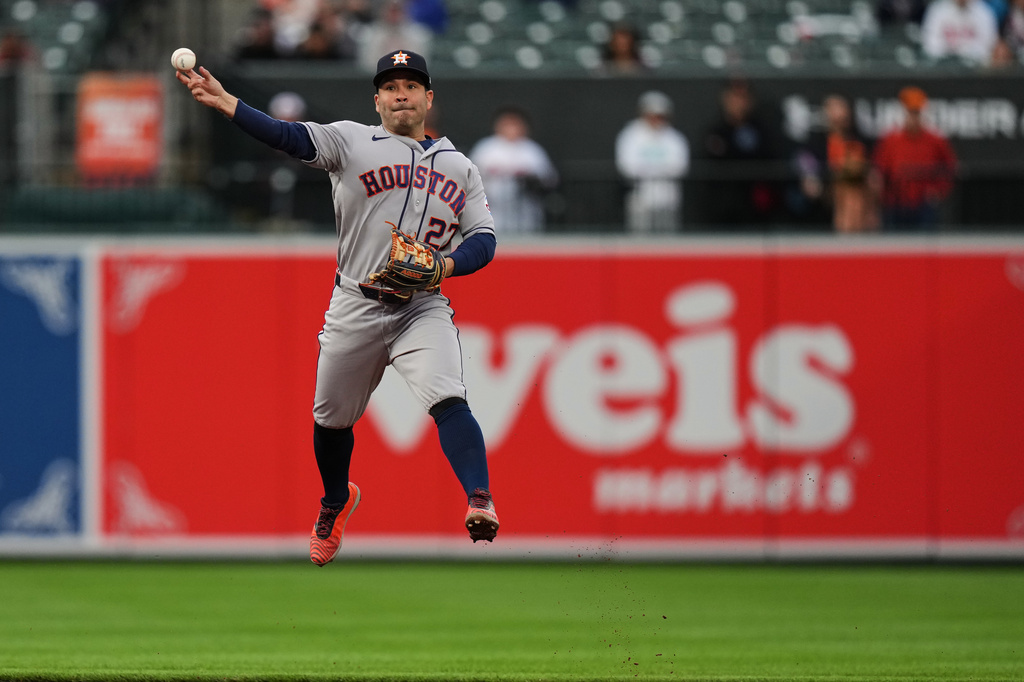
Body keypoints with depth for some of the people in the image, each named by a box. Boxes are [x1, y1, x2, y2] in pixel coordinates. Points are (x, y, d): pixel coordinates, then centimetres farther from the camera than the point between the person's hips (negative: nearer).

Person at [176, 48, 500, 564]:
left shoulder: (459, 168, 12)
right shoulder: (351, 142, 4)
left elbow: (483, 240, 7)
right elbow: (288, 137, -11)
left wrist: (446, 265, -16)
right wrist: (223, 101, -27)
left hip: (423, 307, 0)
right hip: (355, 308, 0)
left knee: (447, 399, -23)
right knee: (332, 417, 11)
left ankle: (480, 500, -31)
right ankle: (336, 502, 38)